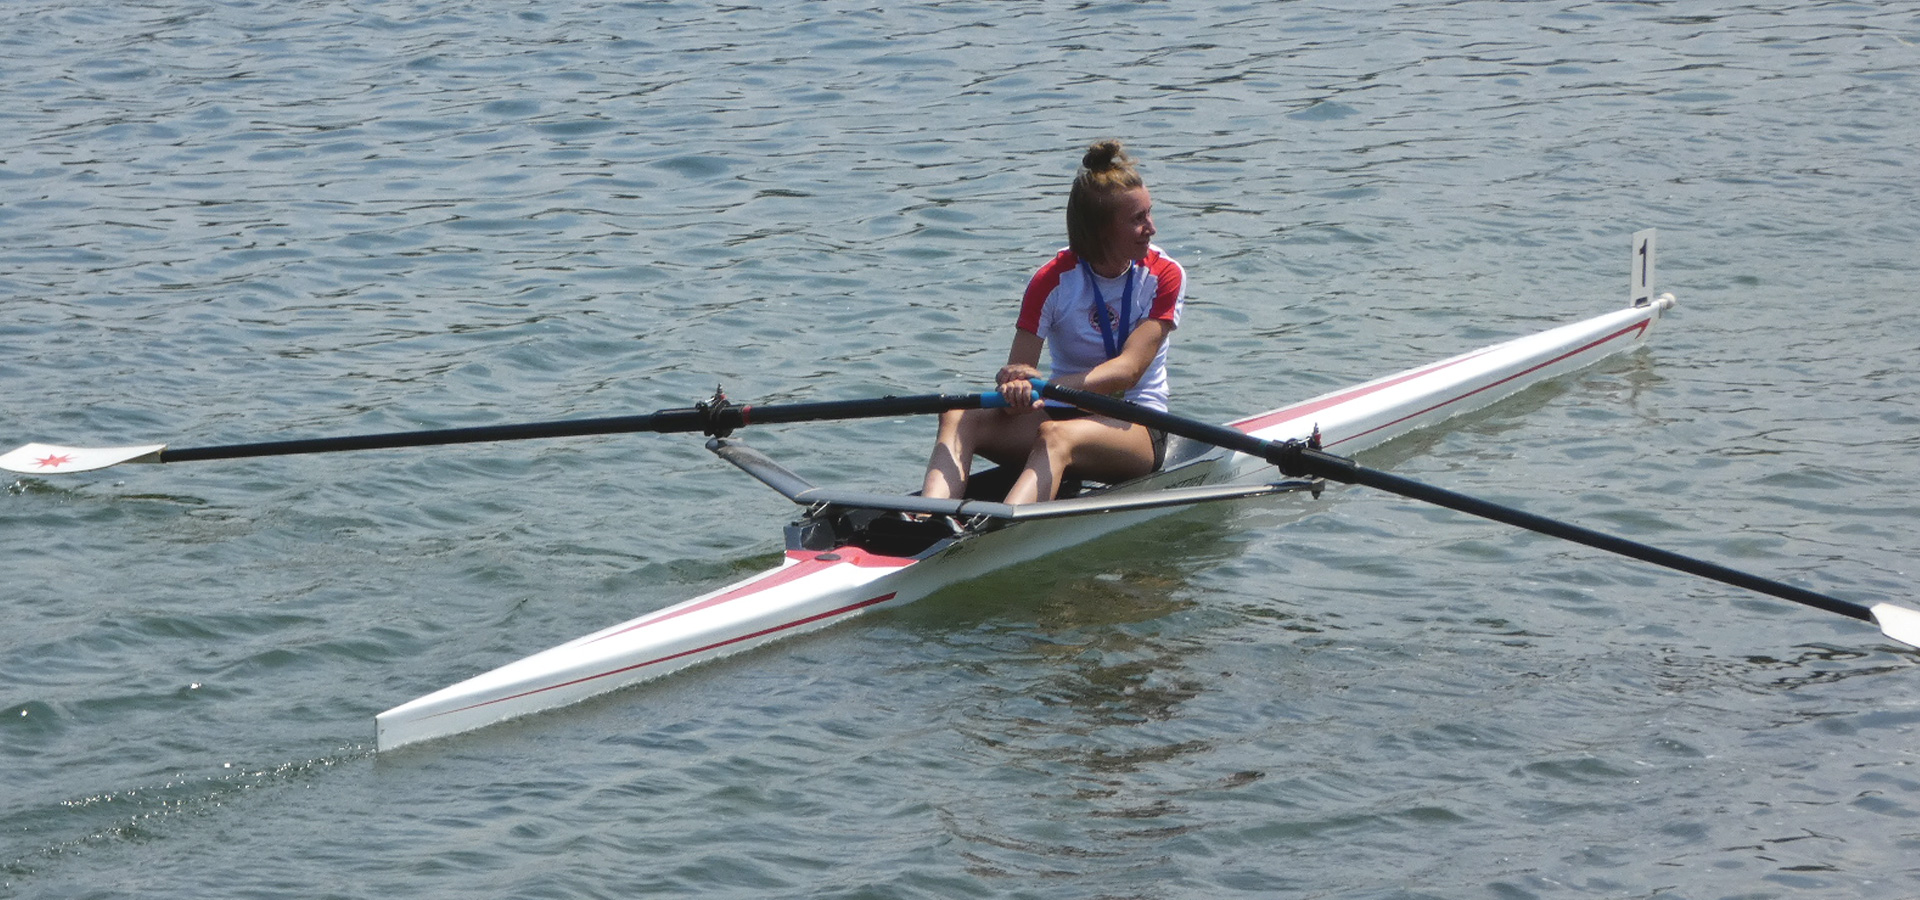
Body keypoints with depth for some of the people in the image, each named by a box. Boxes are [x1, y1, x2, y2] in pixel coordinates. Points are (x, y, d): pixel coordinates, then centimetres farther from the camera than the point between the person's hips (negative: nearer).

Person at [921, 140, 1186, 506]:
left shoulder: (1164, 276, -5)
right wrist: (1014, 389, -35)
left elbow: (1129, 369, -18)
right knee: (959, 419, -23)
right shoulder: (1053, 280, -2)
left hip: (1136, 425, -3)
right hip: (1063, 413, 3)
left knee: (1058, 435, -37)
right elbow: (1017, 371, -8)